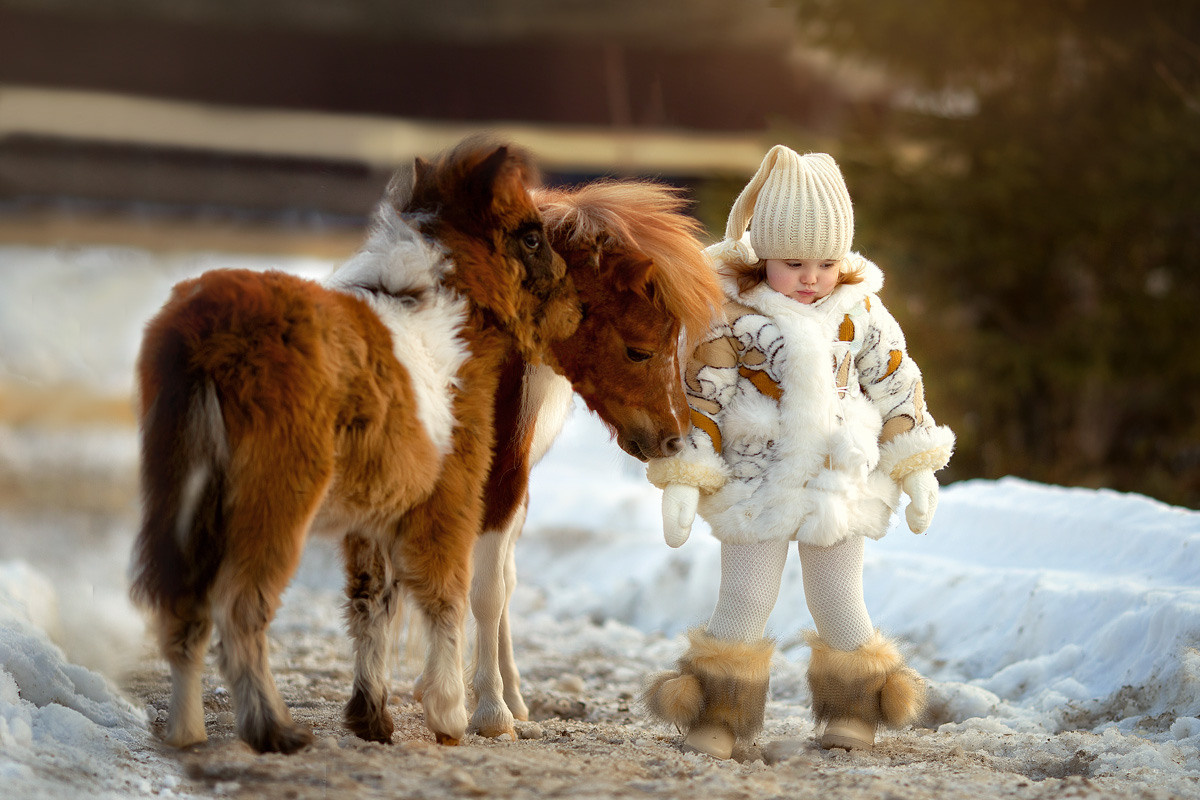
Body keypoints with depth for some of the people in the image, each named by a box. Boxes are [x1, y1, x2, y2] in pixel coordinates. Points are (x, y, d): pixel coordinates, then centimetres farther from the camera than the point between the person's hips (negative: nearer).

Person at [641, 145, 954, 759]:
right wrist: (682, 481, -14)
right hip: (755, 483, -2)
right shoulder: (732, 315, -10)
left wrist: (916, 471, 8)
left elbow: (897, 389, 8)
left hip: (839, 479, 2)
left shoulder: (860, 313, 0)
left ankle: (853, 708, 27)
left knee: (838, 605, 10)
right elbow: (699, 396, -10)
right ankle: (720, 713, 14)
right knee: (744, 604, 1)